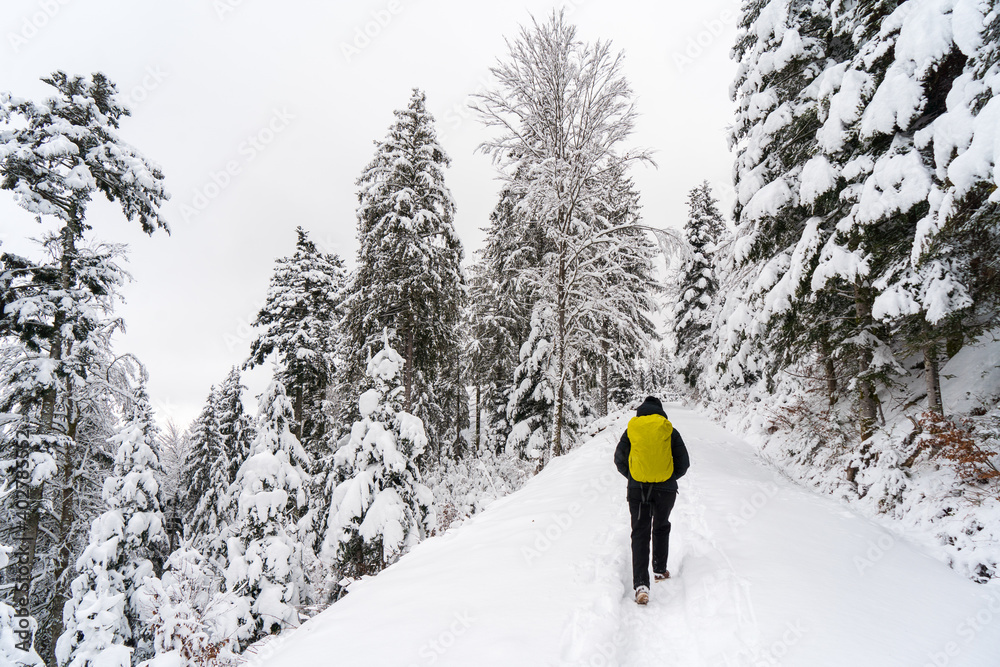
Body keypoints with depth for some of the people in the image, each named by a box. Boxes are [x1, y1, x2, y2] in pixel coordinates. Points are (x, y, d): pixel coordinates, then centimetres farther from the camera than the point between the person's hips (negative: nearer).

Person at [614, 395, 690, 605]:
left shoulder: (631, 430, 1)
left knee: (640, 533, 0)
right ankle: (660, 570, 33)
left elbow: (619, 459, 6)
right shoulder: (670, 431, -1)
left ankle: (641, 583, -14)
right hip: (665, 489, 1)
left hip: (637, 489, 0)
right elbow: (684, 463, 2)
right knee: (661, 528, 24)